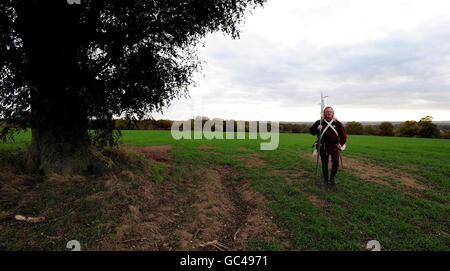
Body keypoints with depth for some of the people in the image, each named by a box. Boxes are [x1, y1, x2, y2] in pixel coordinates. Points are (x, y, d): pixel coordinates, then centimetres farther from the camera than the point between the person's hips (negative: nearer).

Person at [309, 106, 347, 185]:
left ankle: (333, 178, 13)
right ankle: (325, 179, 22)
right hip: (324, 147, 0)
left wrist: (341, 143, -3)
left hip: (335, 146, 1)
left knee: (336, 162, -9)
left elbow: (343, 134, 8)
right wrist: (317, 129, -19)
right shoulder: (319, 122, -1)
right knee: (324, 163, 6)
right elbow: (311, 131, 1)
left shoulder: (337, 123, 2)